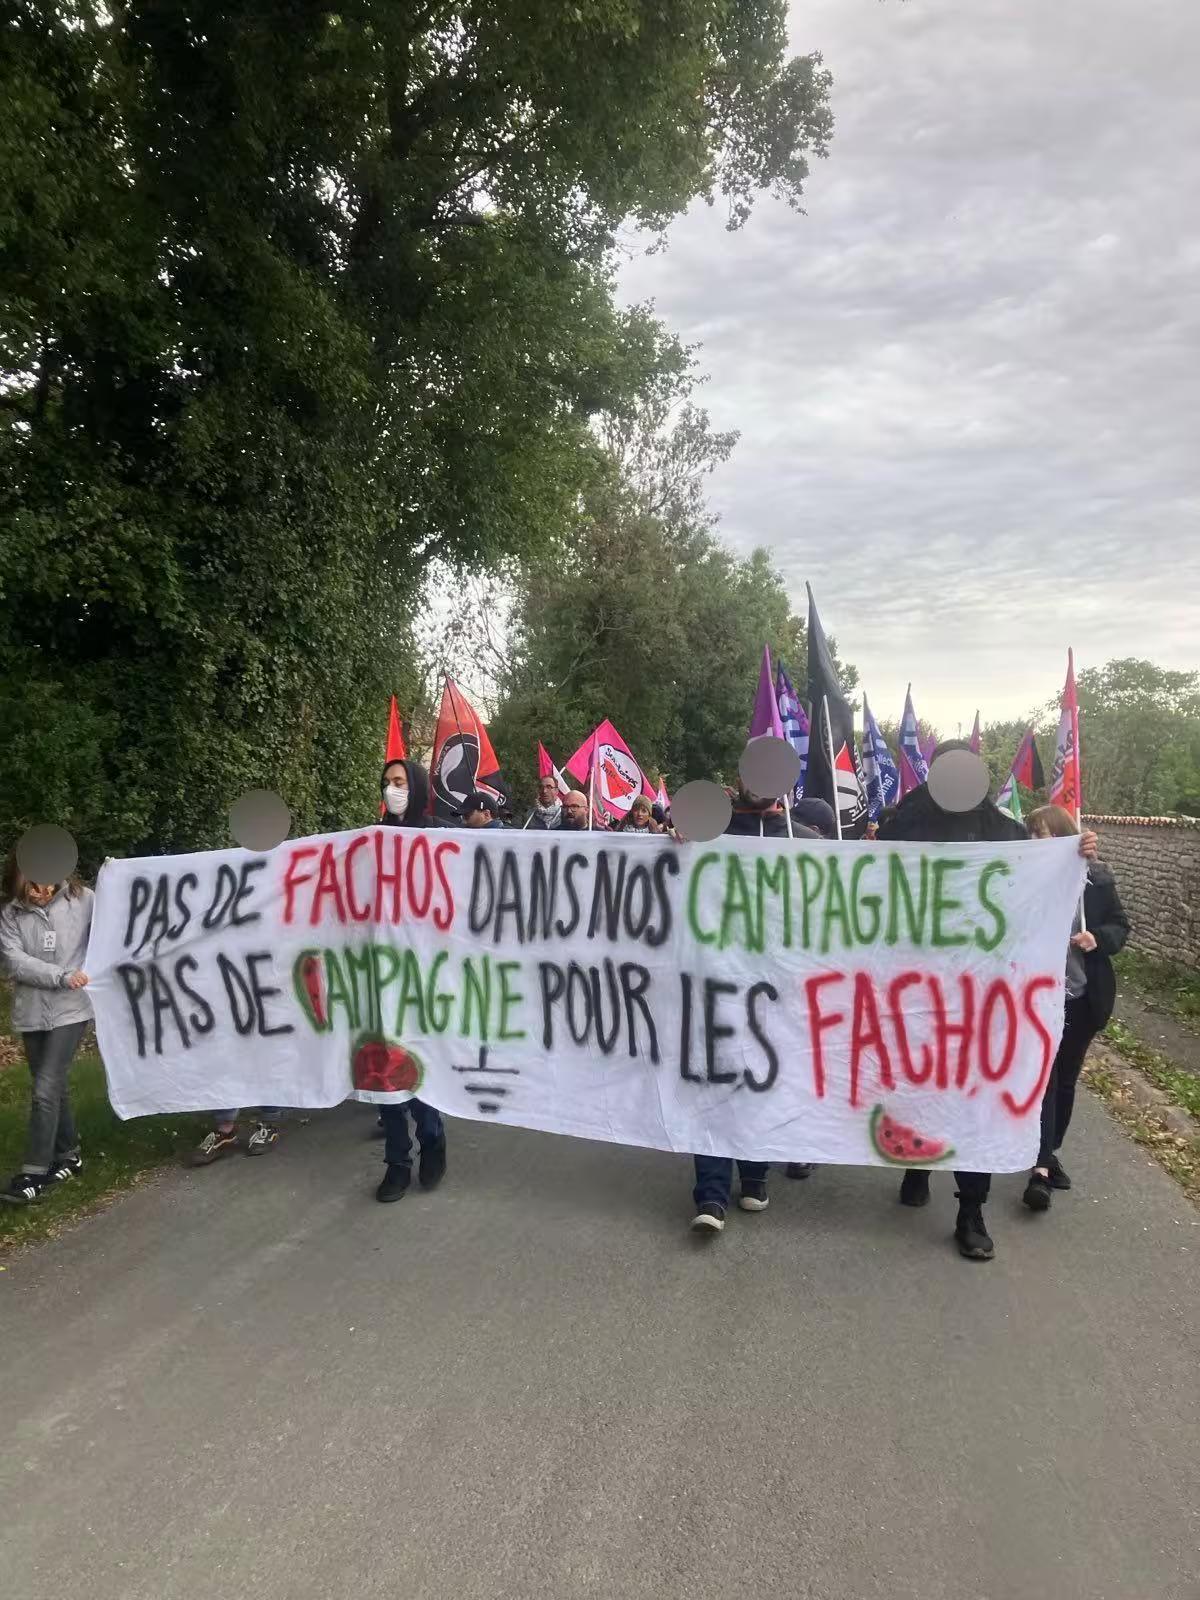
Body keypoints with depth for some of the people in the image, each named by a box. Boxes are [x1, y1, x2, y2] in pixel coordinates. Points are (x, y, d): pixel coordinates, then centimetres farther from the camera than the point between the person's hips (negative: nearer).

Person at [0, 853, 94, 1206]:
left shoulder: (81, 899, -8)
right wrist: (61, 976, -18)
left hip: (71, 1009, -4)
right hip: (31, 1012, 4)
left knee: (45, 1089, -8)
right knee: (53, 1087, 16)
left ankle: (34, 1173, 2)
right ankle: (68, 1155, 33)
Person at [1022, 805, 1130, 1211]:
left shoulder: (1096, 878, -5)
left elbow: (1120, 925, 4)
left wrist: (1098, 939, -16)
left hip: (1083, 996, 3)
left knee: (1065, 1079, 15)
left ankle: (1050, 1152, 32)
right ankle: (1041, 1166, -1)